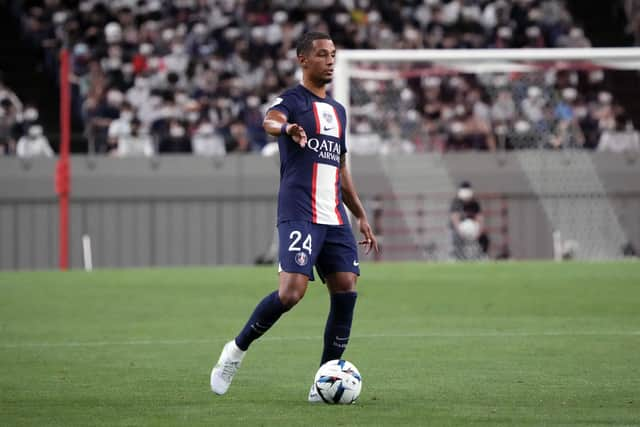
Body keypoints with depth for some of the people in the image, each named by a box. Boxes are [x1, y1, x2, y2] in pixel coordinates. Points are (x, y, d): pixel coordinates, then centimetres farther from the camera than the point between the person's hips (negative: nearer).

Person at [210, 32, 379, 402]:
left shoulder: (338, 110, 21)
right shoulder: (292, 100, -1)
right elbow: (270, 121, -26)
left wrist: (361, 216, 24)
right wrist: (287, 128, -50)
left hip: (335, 217, 7)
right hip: (299, 215, -7)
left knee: (346, 291, -4)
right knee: (291, 292, -18)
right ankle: (237, 350, 4)